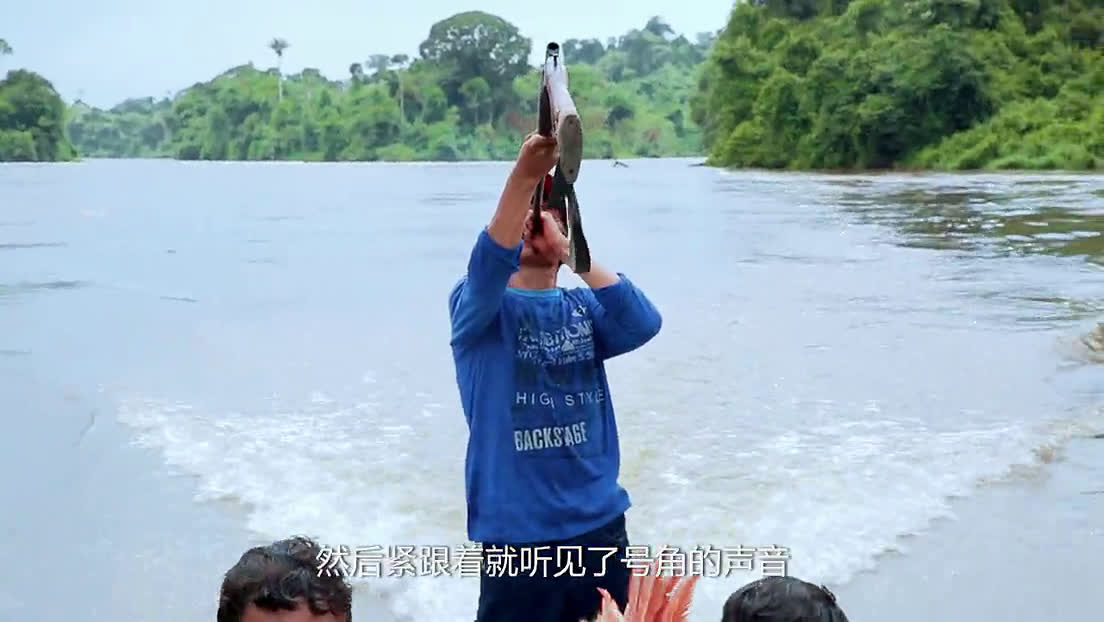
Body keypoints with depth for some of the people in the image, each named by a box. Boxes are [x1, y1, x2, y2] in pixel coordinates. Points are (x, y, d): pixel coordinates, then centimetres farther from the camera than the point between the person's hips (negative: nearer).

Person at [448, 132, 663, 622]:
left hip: (599, 523, 4)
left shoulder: (583, 306, 8)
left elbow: (643, 324, -11)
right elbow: (489, 266, -24)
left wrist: (567, 246, -16)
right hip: (516, 534, -4)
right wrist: (524, 176, -38)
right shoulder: (476, 309, -2)